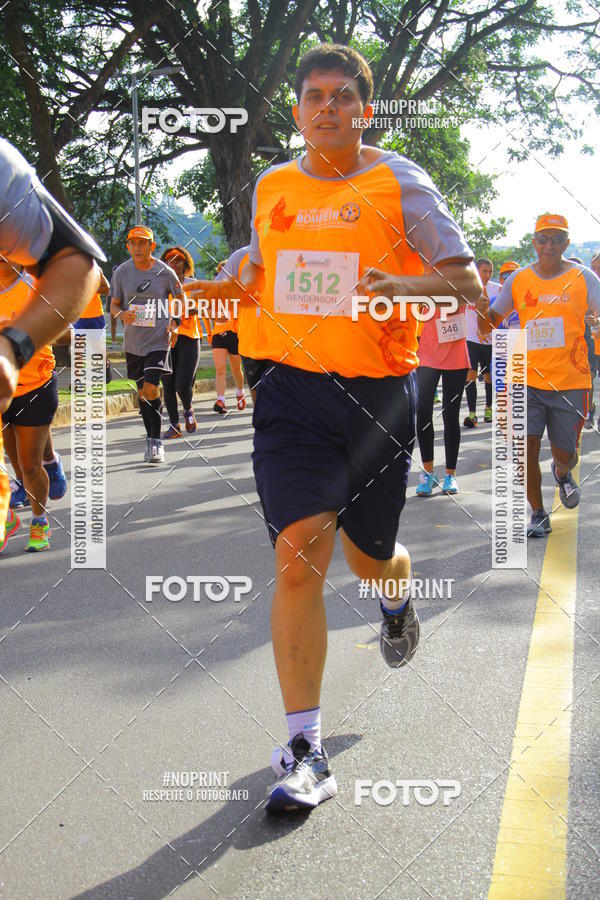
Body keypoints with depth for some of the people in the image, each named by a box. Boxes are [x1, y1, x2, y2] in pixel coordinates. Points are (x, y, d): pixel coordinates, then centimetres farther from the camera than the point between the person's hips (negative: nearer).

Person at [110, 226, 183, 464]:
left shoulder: (165, 272, -5)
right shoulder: (121, 272, 0)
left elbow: (180, 298, 9)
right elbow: (114, 304, 6)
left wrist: (174, 323, -5)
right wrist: (122, 314, -17)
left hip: (158, 339, -3)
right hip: (133, 341, 3)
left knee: (151, 389, -16)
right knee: (142, 391, 13)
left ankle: (156, 441, -5)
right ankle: (151, 439, 28)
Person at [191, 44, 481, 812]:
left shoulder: (399, 183, -2)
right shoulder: (271, 187, 9)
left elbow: (468, 282, -3)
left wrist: (404, 286, -23)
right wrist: (223, 290, 6)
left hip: (378, 394, -1)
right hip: (293, 390, 1)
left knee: (368, 558, 13)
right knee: (298, 556, -14)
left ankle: (397, 600, 55)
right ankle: (305, 752, -7)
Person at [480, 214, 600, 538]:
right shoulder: (518, 279, 4)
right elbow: (489, 323, 8)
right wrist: (481, 305, -13)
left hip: (570, 381, -1)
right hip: (527, 379, 1)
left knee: (565, 454, 6)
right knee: (526, 447, -8)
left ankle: (562, 473, 45)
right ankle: (538, 516, 12)